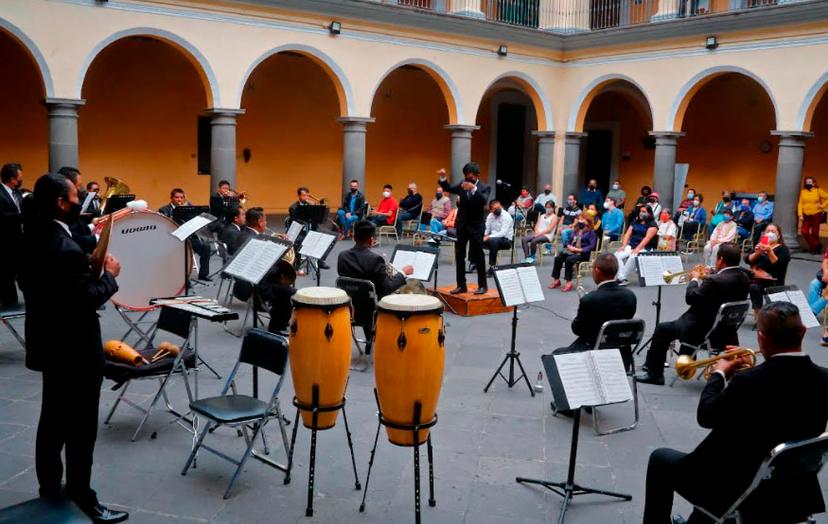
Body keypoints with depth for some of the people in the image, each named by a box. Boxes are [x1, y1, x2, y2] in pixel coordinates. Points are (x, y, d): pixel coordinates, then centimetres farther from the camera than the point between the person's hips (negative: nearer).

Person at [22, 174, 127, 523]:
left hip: (50, 342, 10)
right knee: (80, 428, 2)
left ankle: (50, 490, 34)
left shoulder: (34, 236, 4)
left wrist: (92, 269, 6)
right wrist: (109, 274, -11)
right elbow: (87, 300, -25)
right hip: (74, 349, -10)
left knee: (53, 421, 20)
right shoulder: (66, 248, -26)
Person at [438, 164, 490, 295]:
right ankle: (461, 285, 14)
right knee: (459, 256, 6)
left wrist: (474, 188, -38)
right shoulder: (463, 184, 6)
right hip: (462, 225, 5)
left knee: (478, 257, 2)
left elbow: (484, 201, -24)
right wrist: (443, 178, -9)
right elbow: (448, 189, 9)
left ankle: (482, 285, 12)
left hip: (476, 226, -5)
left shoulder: (484, 187, -7)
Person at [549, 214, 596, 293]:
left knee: (568, 260, -34)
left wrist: (579, 250, -18)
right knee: (558, 258, -22)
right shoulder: (576, 231, 22)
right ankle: (556, 280, -20)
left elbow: (591, 246, -9)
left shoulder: (591, 232, 2)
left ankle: (569, 283, -30)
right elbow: (570, 241, 22)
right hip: (572, 250, 6)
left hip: (583, 253, -6)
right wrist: (569, 246, -3)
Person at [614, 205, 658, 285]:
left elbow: (647, 238, -13)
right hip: (631, 246, 6)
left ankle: (622, 278, -31)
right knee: (617, 255, -21)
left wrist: (638, 249, -25)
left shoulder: (652, 224, 0)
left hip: (644, 248, -6)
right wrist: (623, 246, -6)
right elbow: (627, 234, 11)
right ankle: (621, 277, -28)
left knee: (632, 257, -37)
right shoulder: (635, 223, 19)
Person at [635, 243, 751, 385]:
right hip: (727, 331, 9)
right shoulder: (744, 277, -3)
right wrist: (708, 274, 8)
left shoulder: (716, 280, -28)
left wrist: (695, 279, -2)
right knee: (686, 321, 33)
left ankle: (654, 373, 17)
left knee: (662, 329, 9)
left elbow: (690, 298, -18)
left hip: (705, 331, -9)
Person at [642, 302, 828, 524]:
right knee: (719, 448, 35)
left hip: (740, 493, -6)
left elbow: (706, 417, -13)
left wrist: (719, 375, 1)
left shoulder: (749, 381, -29)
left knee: (661, 459, 17)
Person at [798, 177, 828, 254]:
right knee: (804, 232, -7)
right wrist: (800, 215, -7)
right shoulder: (803, 191, 2)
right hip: (806, 215, 3)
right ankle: (817, 245, 9)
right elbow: (800, 203, 0)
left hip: (816, 214, -3)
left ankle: (815, 247, 21)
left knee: (814, 232, 3)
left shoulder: (818, 191, -5)